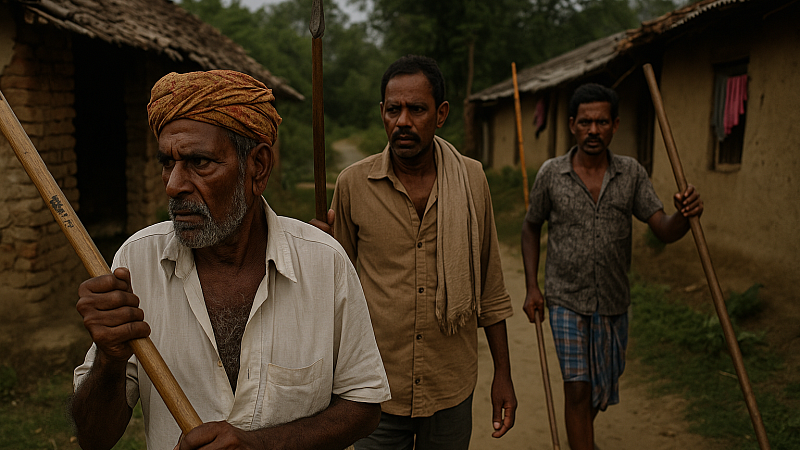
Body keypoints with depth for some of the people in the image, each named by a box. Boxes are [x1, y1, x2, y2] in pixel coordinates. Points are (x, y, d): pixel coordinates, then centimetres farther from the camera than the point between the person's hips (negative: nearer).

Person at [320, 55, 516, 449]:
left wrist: (503, 373, 6)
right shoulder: (353, 183, -7)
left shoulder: (471, 179, -3)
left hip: (451, 389, 1)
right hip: (376, 390, -1)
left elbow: (489, 285, 4)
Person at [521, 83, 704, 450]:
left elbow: (665, 231, -8)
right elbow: (531, 228, 5)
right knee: (578, 388, -8)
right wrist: (531, 287, -1)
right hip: (566, 299, -3)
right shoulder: (551, 174, -8)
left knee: (603, 391, 19)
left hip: (613, 301, 3)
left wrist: (685, 214, -32)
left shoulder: (631, 174, -4)